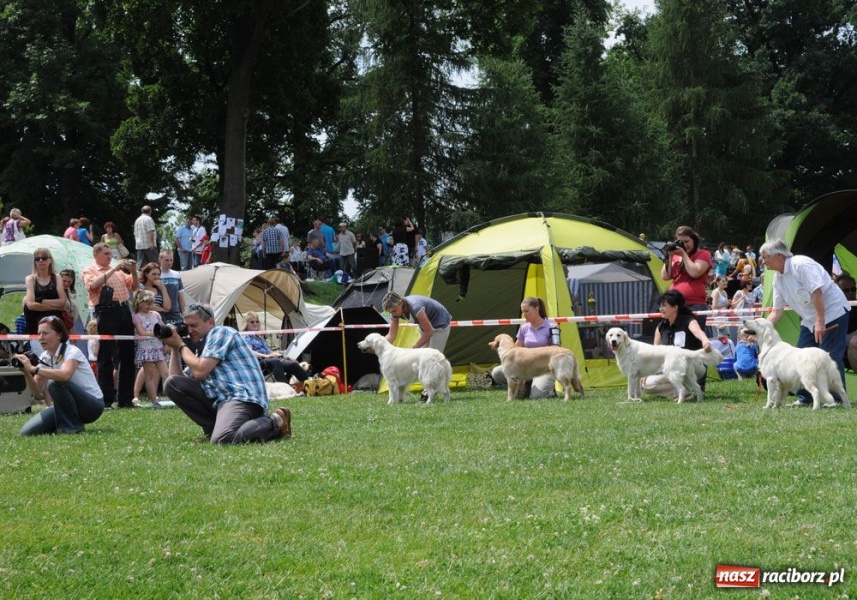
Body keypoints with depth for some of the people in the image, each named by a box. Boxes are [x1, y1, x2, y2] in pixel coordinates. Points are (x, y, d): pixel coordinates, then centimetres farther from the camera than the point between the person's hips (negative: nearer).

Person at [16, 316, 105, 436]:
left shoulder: (72, 351, -16)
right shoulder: (45, 357, 5)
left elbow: (65, 375, -39)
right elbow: (36, 392, -1)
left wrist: (33, 369, -39)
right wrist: (27, 373, -19)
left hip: (93, 406, -6)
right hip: (68, 407, 7)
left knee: (55, 383, -33)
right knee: (27, 432, -11)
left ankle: (71, 427, -16)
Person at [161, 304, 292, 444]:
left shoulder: (220, 332, 0)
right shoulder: (203, 347, 28)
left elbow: (200, 372, -11)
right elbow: (176, 380, 25)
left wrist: (181, 345, 3)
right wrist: (175, 348, 19)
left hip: (243, 396, -9)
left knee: (221, 439, -38)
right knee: (172, 383, 3)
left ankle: (274, 422, -12)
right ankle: (216, 426, -2)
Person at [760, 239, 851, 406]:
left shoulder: (800, 265, -20)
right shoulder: (778, 278, 7)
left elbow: (817, 292, -26)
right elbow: (777, 311, 11)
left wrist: (820, 322, -27)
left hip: (832, 312, -9)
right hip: (810, 320, 9)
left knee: (830, 357, -11)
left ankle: (836, 398, -5)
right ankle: (804, 398, 11)